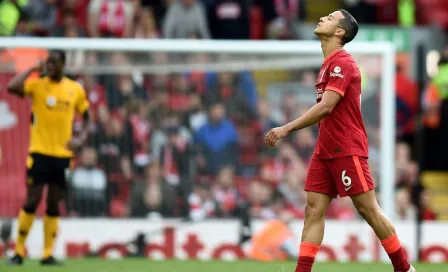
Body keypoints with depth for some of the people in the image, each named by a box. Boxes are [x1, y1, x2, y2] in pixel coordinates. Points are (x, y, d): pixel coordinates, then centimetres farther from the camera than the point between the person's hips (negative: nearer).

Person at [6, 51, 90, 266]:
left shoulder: (75, 89, 5)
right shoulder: (37, 85, -4)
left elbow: (86, 117, 18)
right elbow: (11, 87, -23)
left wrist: (81, 138, 0)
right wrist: (33, 69, -14)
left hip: (63, 154, 3)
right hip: (39, 152, -3)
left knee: (54, 204, 7)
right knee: (32, 201, -5)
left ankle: (48, 254, 12)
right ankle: (19, 252, 4)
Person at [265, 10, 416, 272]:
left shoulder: (342, 63, -15)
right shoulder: (329, 64, 14)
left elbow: (326, 107, -24)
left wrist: (287, 129, -23)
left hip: (347, 150, -9)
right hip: (325, 150, 9)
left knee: (368, 208, -3)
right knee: (314, 209, 0)